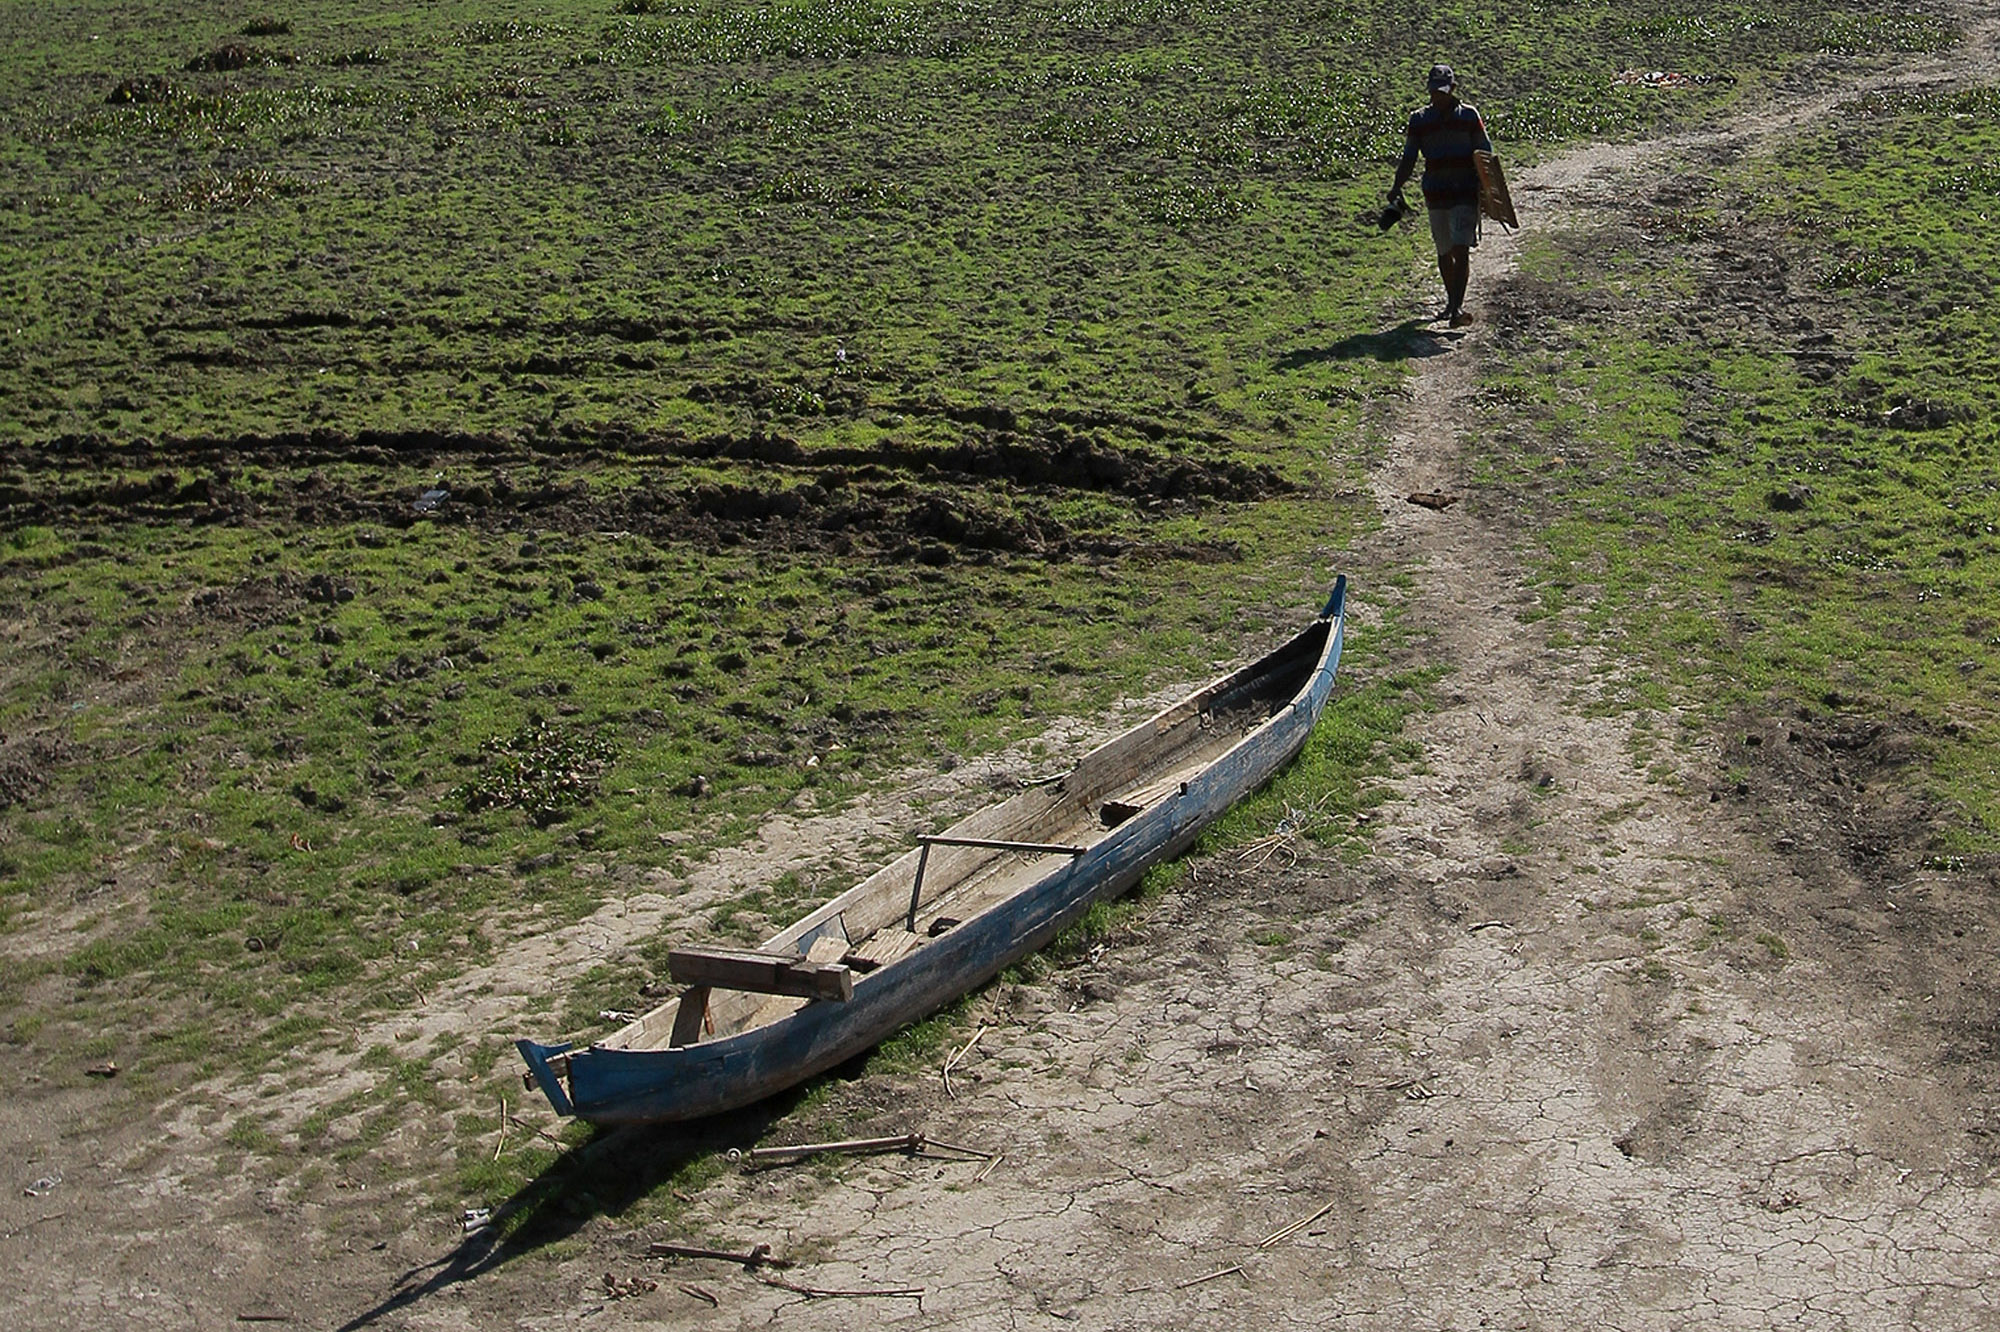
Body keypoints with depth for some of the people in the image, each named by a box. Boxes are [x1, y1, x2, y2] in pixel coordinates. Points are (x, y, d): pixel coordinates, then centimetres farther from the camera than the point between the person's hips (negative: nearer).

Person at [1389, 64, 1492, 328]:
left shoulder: (1469, 116, 1)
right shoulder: (1420, 120, 6)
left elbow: (1485, 155, 5)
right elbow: (1408, 159, 8)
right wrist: (1398, 187, -7)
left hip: (1466, 194, -3)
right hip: (1436, 194, 3)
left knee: (1461, 250, -14)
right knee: (1444, 252, 12)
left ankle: (1457, 307, -19)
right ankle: (1452, 299, 30)